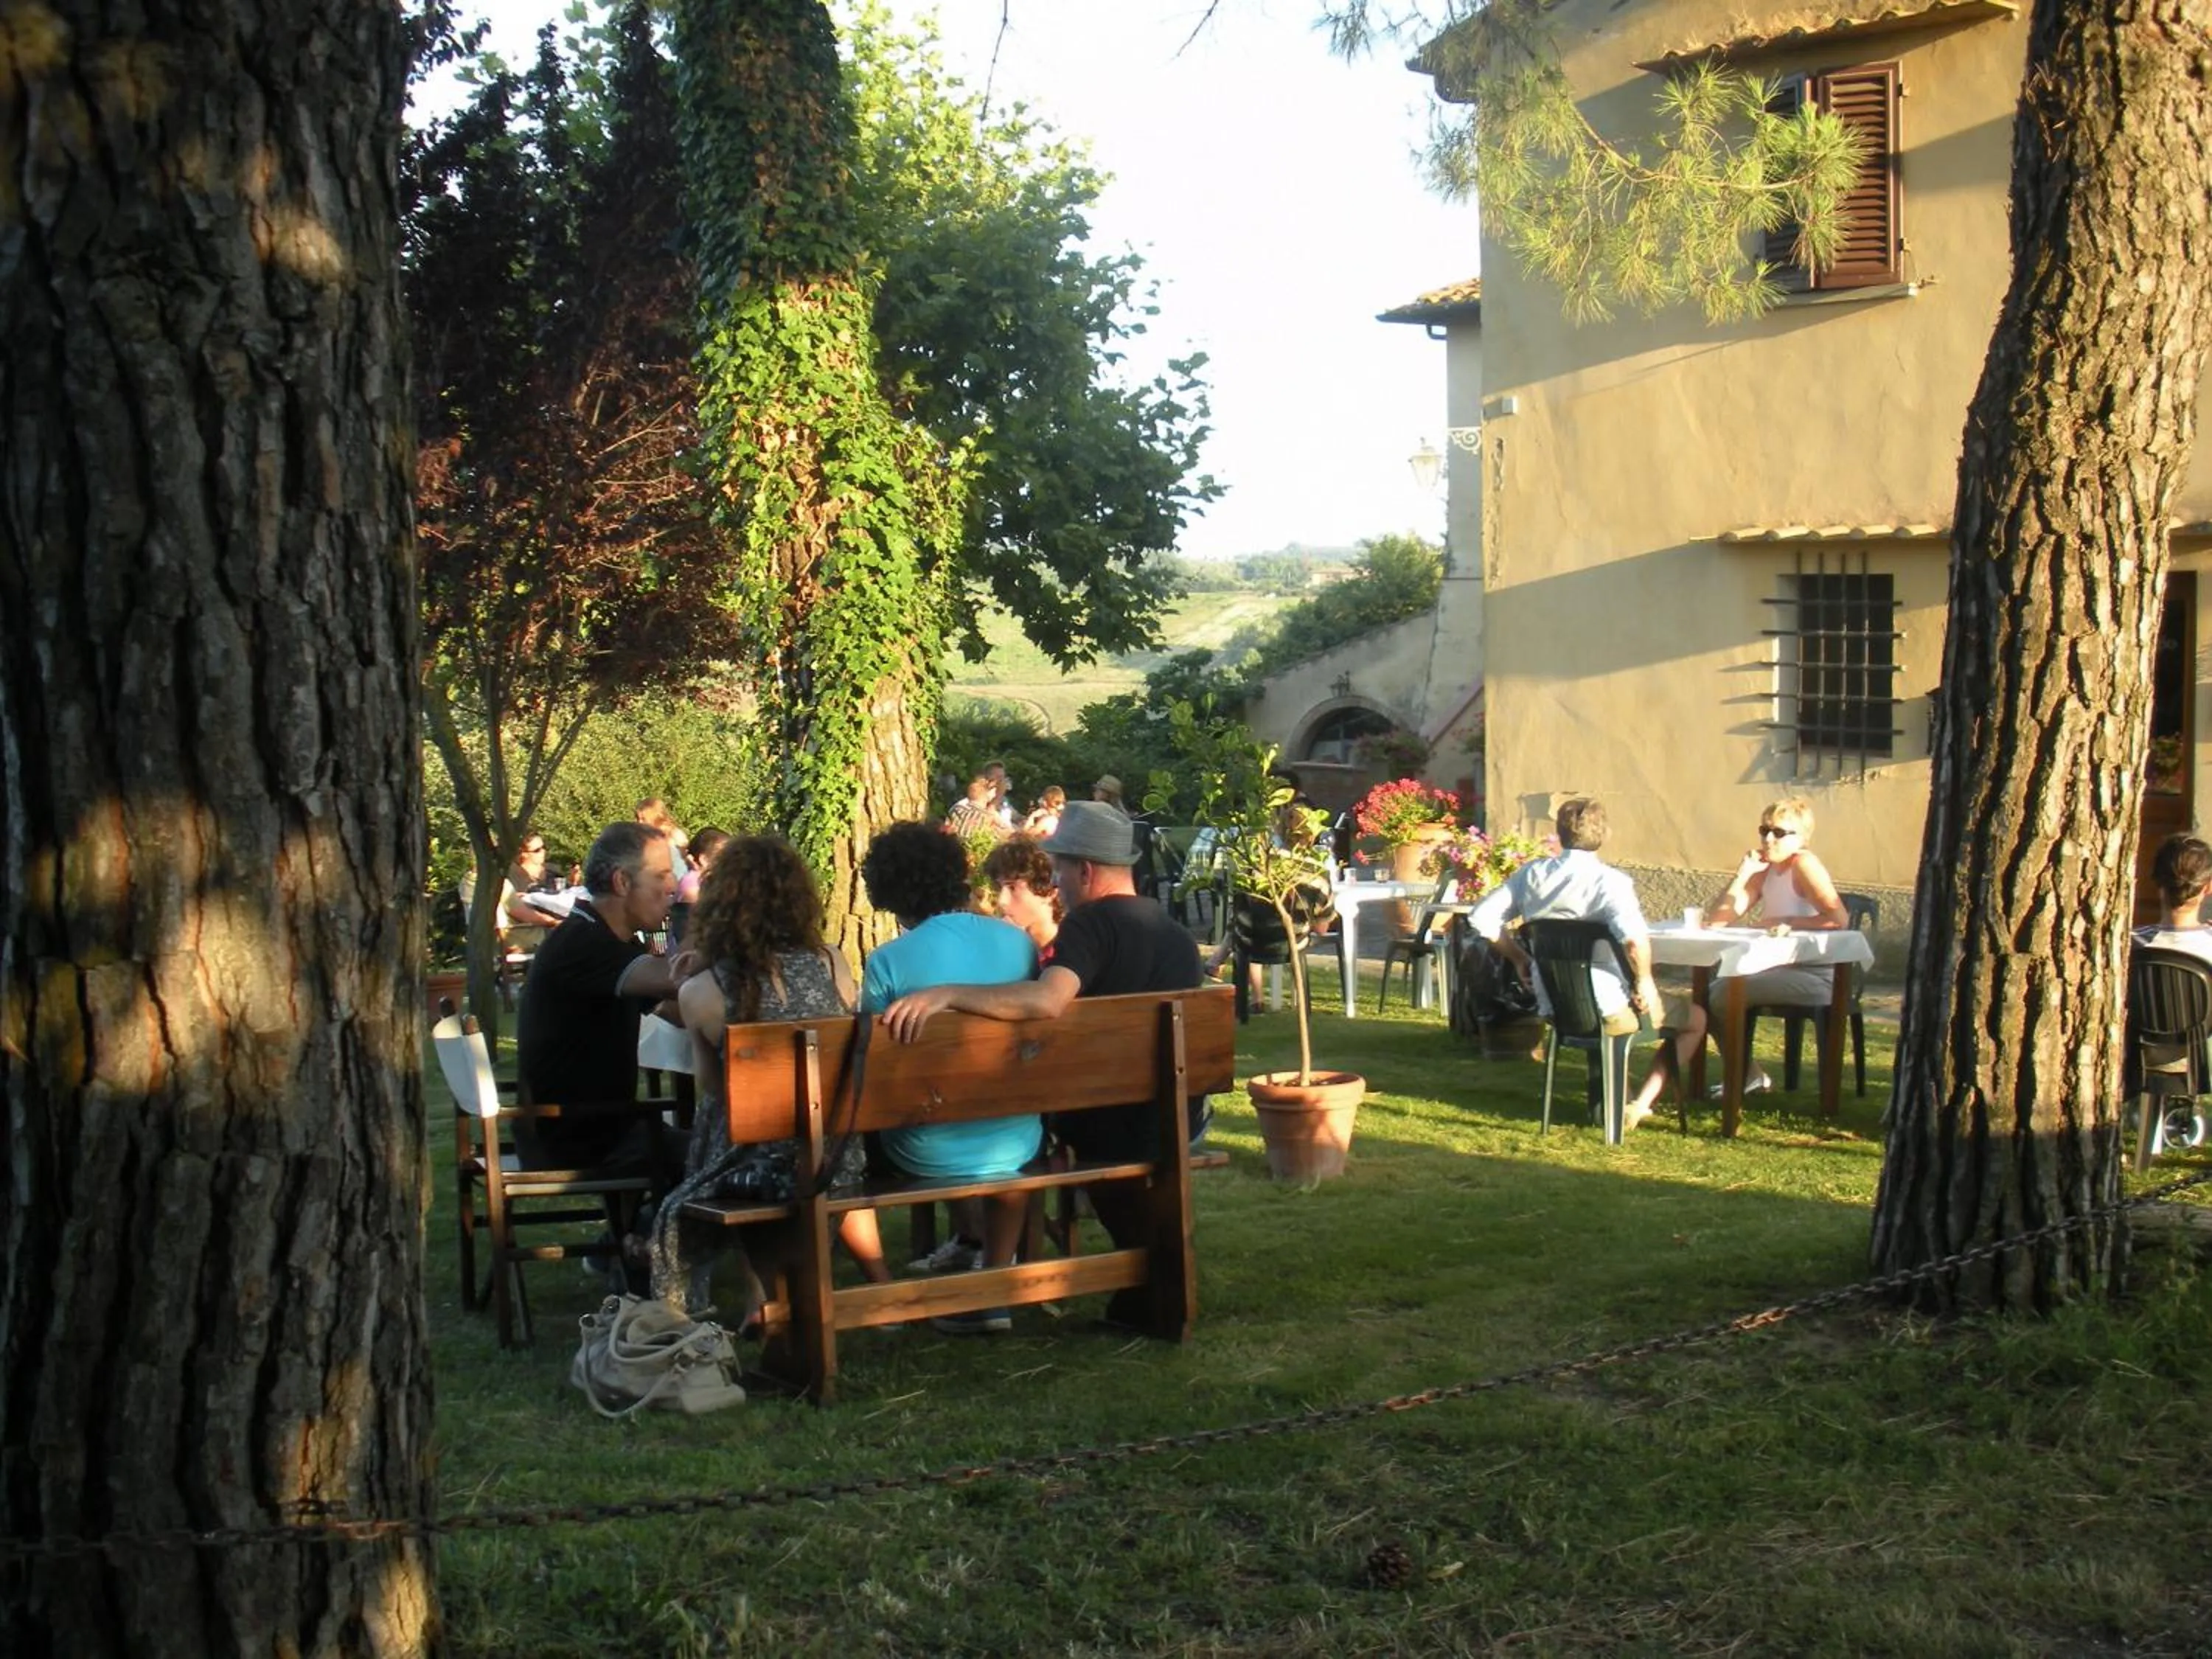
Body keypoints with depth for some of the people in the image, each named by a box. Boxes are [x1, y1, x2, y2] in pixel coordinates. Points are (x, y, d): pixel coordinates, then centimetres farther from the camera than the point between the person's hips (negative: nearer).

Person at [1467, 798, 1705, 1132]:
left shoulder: (1532, 874, 0)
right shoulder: (1610, 880, -16)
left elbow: (1482, 919, -1)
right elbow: (1634, 938, -33)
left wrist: (1520, 960, 10)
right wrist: (1644, 981, -15)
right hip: (1606, 1010, -7)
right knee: (1695, 1019, 16)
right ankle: (1639, 1107, 7)